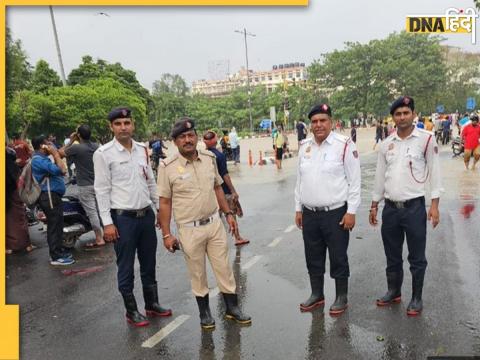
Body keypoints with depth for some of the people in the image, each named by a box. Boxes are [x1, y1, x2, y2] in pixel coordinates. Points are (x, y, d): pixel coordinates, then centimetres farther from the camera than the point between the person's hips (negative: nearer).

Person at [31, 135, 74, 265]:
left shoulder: (42, 158, 19)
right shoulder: (39, 159, -16)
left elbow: (60, 167, 19)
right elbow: (61, 170, -24)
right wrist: (55, 153, -15)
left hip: (52, 195, 11)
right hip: (49, 196, -11)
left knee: (57, 225, 17)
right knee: (54, 226, -7)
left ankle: (59, 250, 28)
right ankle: (56, 257, -1)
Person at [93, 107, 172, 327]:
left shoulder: (142, 149, 7)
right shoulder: (103, 153, -8)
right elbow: (102, 190, -9)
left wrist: (160, 207, 13)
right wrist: (107, 223, -12)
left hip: (146, 214, 5)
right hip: (123, 217, -5)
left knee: (149, 264, 17)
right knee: (126, 268, 8)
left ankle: (152, 304, 34)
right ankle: (131, 311, 25)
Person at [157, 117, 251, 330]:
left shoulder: (209, 158, 2)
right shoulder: (167, 166, -10)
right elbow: (165, 202, -7)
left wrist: (228, 213, 10)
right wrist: (166, 234, -8)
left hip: (214, 223, 3)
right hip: (189, 229, -3)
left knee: (224, 267, 11)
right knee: (197, 274, 11)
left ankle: (232, 307, 28)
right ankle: (204, 312, 31)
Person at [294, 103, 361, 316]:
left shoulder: (344, 145, -8)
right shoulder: (304, 147, 9)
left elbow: (354, 181, -8)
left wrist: (351, 212, -11)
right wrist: (298, 209, 12)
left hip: (336, 213, -5)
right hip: (309, 213, 5)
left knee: (338, 257, 7)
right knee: (313, 257, 16)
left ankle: (341, 298, 26)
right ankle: (316, 295, 34)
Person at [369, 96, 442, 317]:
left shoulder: (426, 139, -4)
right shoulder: (386, 144, 6)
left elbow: (434, 172, -4)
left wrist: (435, 205, -9)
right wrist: (374, 205, 12)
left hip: (414, 207, -4)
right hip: (390, 208, 4)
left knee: (416, 258, 8)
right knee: (392, 256, 16)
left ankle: (416, 299, 25)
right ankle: (394, 292, 34)